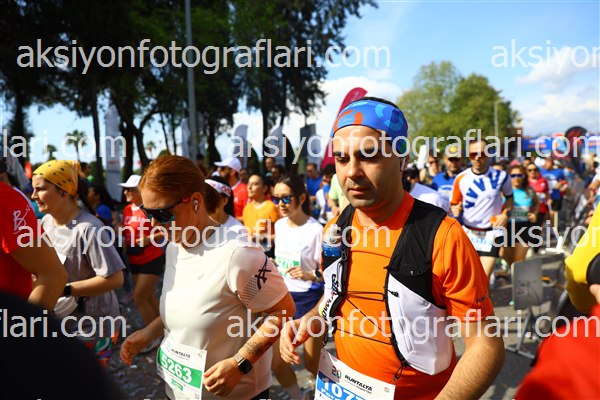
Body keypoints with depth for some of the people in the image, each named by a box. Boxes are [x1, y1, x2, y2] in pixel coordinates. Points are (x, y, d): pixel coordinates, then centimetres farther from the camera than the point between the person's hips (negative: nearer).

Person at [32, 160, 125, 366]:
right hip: (59, 321, 7)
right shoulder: (46, 222, 0)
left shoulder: (89, 229, -26)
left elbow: (114, 279, -27)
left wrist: (64, 290, -24)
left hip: (92, 328, -7)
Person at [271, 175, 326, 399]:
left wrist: (309, 275, -32)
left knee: (312, 363, 10)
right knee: (276, 362, 10)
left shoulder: (316, 230, -19)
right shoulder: (279, 225, 1)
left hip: (309, 299, -6)